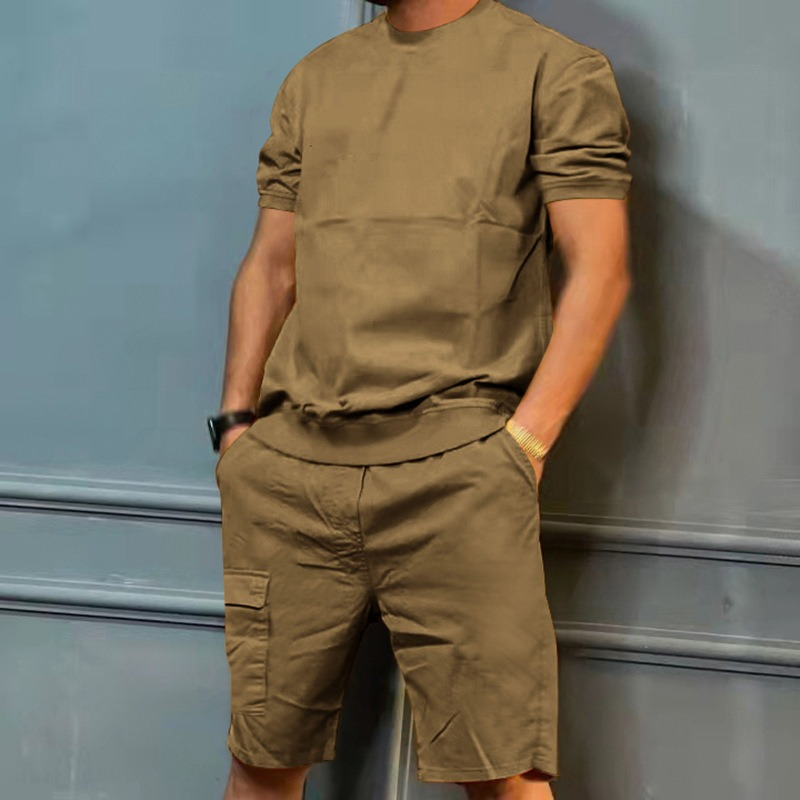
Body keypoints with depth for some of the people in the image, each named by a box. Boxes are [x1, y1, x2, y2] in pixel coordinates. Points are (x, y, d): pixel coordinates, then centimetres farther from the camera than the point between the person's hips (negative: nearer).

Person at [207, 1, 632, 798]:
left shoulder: (556, 69, 6)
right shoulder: (313, 79, 21)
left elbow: (599, 270, -1)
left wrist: (525, 440, -9)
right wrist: (236, 420, 10)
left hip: (452, 462, -4)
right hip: (291, 463, 5)